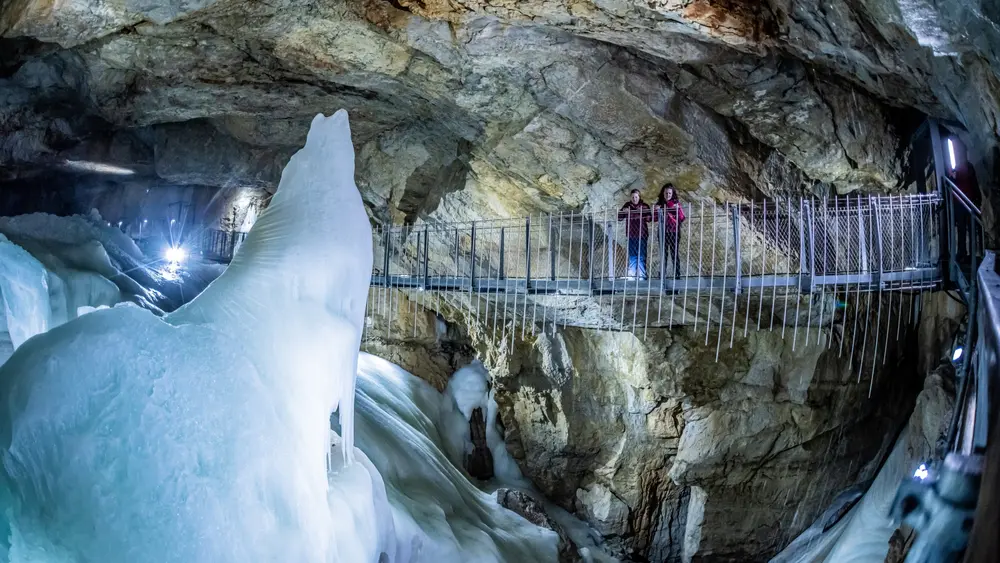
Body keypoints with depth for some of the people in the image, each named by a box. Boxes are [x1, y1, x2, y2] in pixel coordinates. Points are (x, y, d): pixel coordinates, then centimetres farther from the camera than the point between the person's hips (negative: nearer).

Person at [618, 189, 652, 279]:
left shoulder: (644, 206, 1)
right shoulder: (627, 205, 6)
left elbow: (650, 217, -2)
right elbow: (619, 218, 6)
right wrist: (623, 212, -12)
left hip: (642, 234, -2)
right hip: (631, 234, 2)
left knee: (641, 255, -2)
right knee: (632, 255, 6)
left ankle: (641, 275, 1)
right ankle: (631, 274, 9)